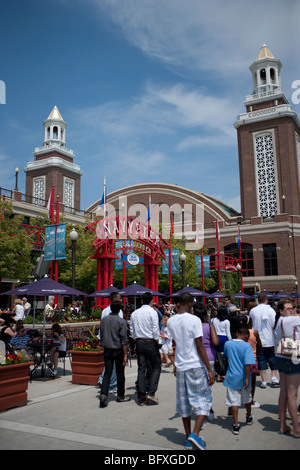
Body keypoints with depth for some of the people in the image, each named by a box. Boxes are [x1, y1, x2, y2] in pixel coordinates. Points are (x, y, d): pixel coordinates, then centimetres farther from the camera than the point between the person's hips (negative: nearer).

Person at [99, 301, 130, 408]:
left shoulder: (103, 320, 3)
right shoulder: (121, 321, -12)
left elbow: (101, 336, 11)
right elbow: (124, 340, -13)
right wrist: (125, 355, -9)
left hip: (107, 350, 4)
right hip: (118, 350, -3)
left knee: (107, 372, 5)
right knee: (120, 373, 10)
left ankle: (103, 394, -11)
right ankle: (121, 396, 22)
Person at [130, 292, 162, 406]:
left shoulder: (134, 313, 8)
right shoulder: (152, 312, -8)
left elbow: (132, 330, 10)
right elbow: (155, 329, -12)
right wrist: (157, 341, 1)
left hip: (139, 342, 5)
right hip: (150, 342, -5)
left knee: (141, 368, 8)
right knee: (156, 366, 8)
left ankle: (141, 398, 11)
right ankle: (151, 393, -4)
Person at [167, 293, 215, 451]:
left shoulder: (170, 321, 3)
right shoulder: (194, 320, -13)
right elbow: (199, 346, -15)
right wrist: (209, 369, -11)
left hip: (180, 367, 5)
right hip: (196, 366, -5)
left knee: (184, 403, 15)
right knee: (203, 401, 6)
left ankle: (188, 438, 22)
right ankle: (195, 434, -8)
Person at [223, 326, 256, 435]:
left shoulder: (227, 344, -3)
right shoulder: (247, 346, -14)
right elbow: (248, 363, -21)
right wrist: (247, 378, -17)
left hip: (232, 378, 1)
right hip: (243, 377, -1)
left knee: (233, 401, 3)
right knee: (247, 399, 22)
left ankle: (236, 425, 1)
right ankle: (249, 417, 42)